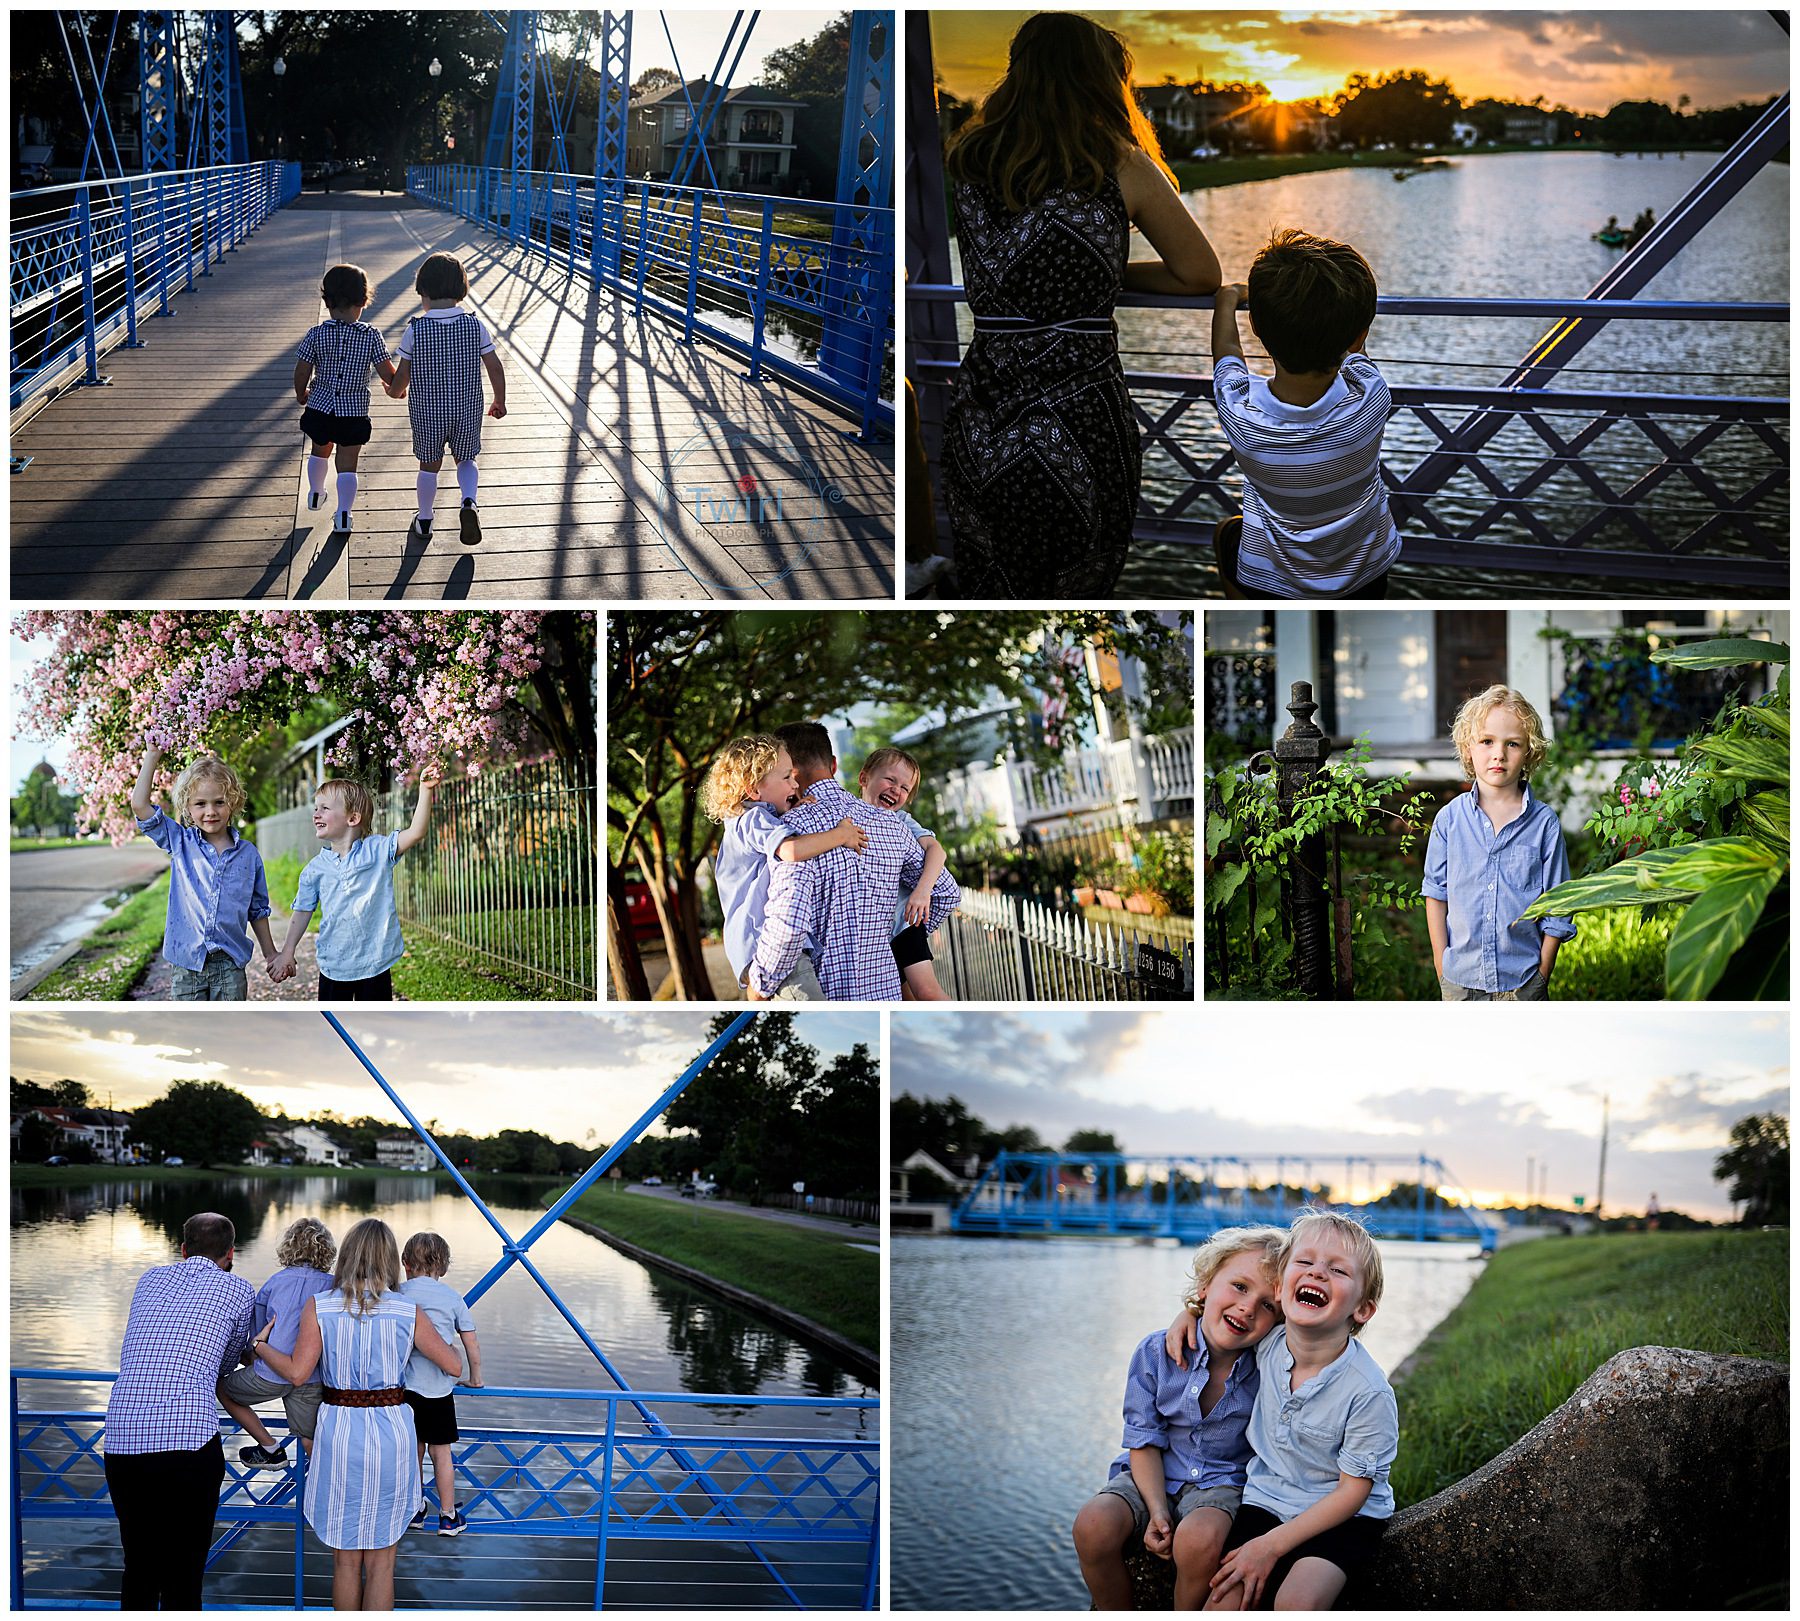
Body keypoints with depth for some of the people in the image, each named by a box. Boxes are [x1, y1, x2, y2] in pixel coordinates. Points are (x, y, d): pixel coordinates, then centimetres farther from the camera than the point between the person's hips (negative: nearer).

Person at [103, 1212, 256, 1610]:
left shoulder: (149, 1279, 20)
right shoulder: (238, 1291, 9)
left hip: (122, 1442, 4)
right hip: (188, 1442, -4)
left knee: (138, 1566, 17)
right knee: (183, 1573, 3)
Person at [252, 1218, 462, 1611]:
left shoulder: (318, 1307, -4)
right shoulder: (408, 1313, -2)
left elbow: (297, 1372, -10)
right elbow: (454, 1365, 4)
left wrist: (260, 1346, 9)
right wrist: (448, 1348, 27)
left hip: (340, 1431, 0)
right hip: (392, 1433, 0)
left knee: (345, 1560, 13)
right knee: (381, 1563, 9)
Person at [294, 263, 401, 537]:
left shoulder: (316, 335, -11)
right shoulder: (371, 336, -13)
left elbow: (301, 373, -7)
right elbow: (388, 374, -11)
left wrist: (302, 395, 14)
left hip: (319, 408, 2)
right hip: (354, 412, -1)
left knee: (320, 452, 27)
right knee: (347, 465, 8)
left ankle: (315, 494, 45)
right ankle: (343, 514, 0)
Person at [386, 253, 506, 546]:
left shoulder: (415, 329, -15)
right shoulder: (475, 326, -11)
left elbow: (403, 375, -7)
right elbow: (495, 368, -5)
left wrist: (395, 391, 16)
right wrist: (500, 401, 11)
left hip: (427, 412, -1)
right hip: (467, 411, 1)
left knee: (429, 466, 18)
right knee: (465, 460, 21)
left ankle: (424, 522, 33)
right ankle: (469, 502, -6)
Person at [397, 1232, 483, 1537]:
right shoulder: (453, 1298, 1)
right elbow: (472, 1344, 5)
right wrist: (475, 1378, 19)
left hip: (405, 1386, 1)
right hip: (439, 1388, -1)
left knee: (413, 1449, 15)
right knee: (442, 1451, 8)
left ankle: (415, 1509, 26)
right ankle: (448, 1516, 14)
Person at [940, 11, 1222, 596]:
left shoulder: (964, 159, 6)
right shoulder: (1121, 166, -3)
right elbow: (1202, 274, 6)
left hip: (979, 432, 3)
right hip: (1082, 426, -3)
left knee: (988, 591, 16)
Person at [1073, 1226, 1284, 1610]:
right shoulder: (1157, 1352, -9)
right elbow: (1144, 1441, -5)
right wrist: (1157, 1511, -16)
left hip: (1222, 1482, -1)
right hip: (1152, 1476, 2)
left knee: (1200, 1538, -35)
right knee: (1093, 1527, -26)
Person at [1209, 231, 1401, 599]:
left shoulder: (1239, 410, -31)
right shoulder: (1371, 396, -29)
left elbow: (1226, 348, -5)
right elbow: (1354, 347, -3)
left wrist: (1228, 298, 15)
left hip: (1272, 584, 0)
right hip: (1368, 576, 0)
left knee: (1225, 530, 31)